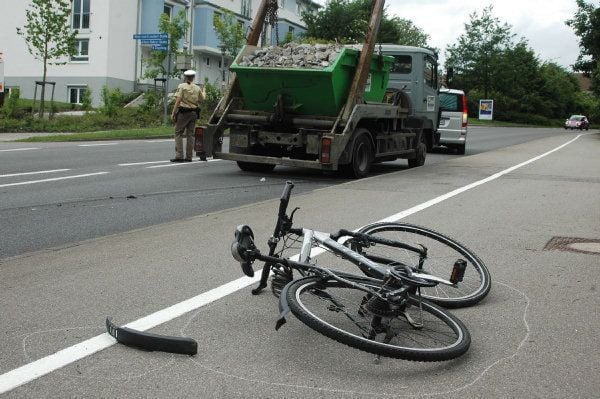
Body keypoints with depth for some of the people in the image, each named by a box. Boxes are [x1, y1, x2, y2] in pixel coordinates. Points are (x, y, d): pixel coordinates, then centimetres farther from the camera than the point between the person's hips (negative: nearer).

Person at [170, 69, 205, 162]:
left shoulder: (182, 86, -5)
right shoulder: (197, 88, 8)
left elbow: (178, 100, -11)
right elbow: (202, 99, 20)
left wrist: (173, 113, -9)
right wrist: (204, 92, 41)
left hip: (183, 112, -4)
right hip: (194, 113, 5)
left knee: (178, 133, -1)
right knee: (190, 134, 8)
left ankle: (179, 156, -9)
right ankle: (188, 157, 9)